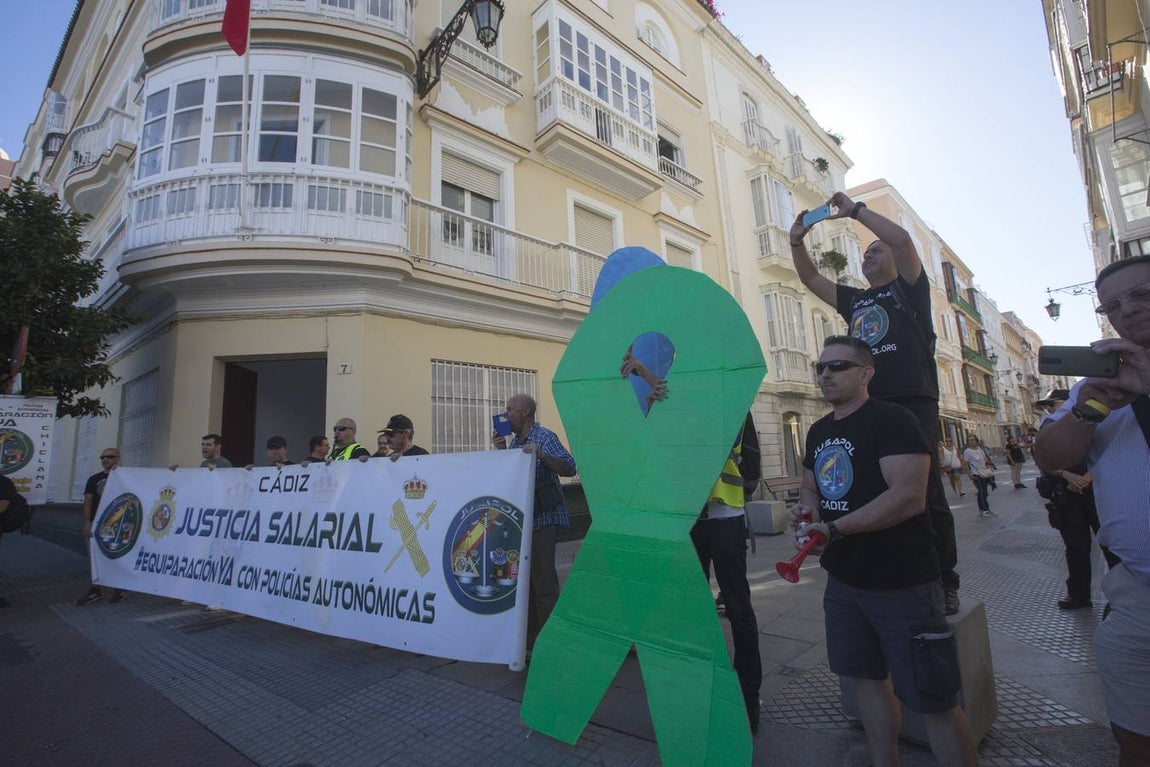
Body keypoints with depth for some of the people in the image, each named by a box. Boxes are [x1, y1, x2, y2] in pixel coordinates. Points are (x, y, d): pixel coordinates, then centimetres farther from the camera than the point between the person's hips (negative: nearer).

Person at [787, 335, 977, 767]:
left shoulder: (892, 420, -15)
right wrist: (805, 511, -2)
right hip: (843, 581, 8)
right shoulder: (818, 431, 9)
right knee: (868, 679, 19)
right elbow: (811, 488, 20)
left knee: (934, 701, 2)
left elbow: (908, 496, -26)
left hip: (902, 584, -7)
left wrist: (834, 529, -26)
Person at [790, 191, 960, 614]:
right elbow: (811, 278, 25)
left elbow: (901, 238, -5)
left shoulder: (909, 288, 10)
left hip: (913, 403, -5)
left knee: (926, 493, -4)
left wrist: (855, 209, 2)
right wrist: (797, 241, 13)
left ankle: (944, 583, 6)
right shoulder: (854, 301, 24)